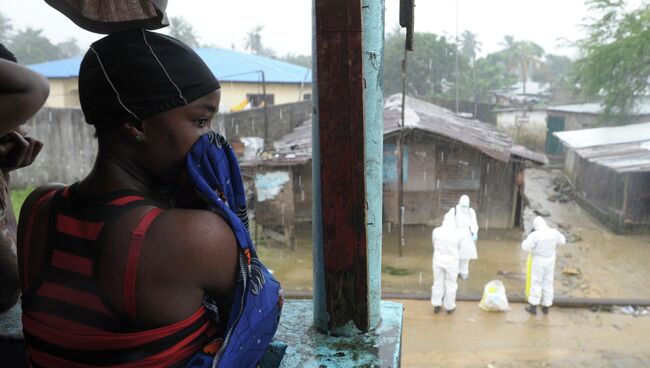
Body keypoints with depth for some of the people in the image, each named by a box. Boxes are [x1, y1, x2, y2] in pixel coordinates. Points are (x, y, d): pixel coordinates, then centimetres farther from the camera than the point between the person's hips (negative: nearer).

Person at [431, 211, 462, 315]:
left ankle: (436, 305, 25)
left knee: (438, 283, 15)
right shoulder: (457, 233, -14)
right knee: (451, 285, 14)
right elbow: (459, 247, 1)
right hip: (451, 261, -2)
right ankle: (449, 307, 25)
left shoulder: (436, 231, -12)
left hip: (438, 260, 2)